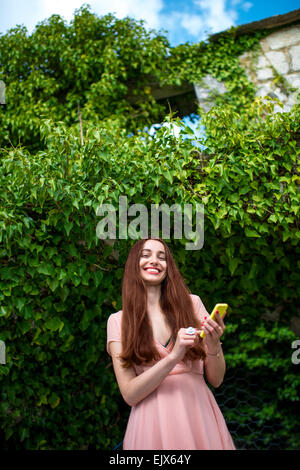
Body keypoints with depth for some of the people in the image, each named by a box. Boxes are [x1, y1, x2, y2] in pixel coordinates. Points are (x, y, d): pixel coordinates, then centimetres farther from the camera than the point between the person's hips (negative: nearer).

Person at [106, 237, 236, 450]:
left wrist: (214, 345, -17)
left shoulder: (192, 303, 2)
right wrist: (173, 357, -20)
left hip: (198, 413, 2)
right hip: (153, 422, -1)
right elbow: (129, 394, -8)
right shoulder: (118, 321, 0)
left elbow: (216, 380, 3)